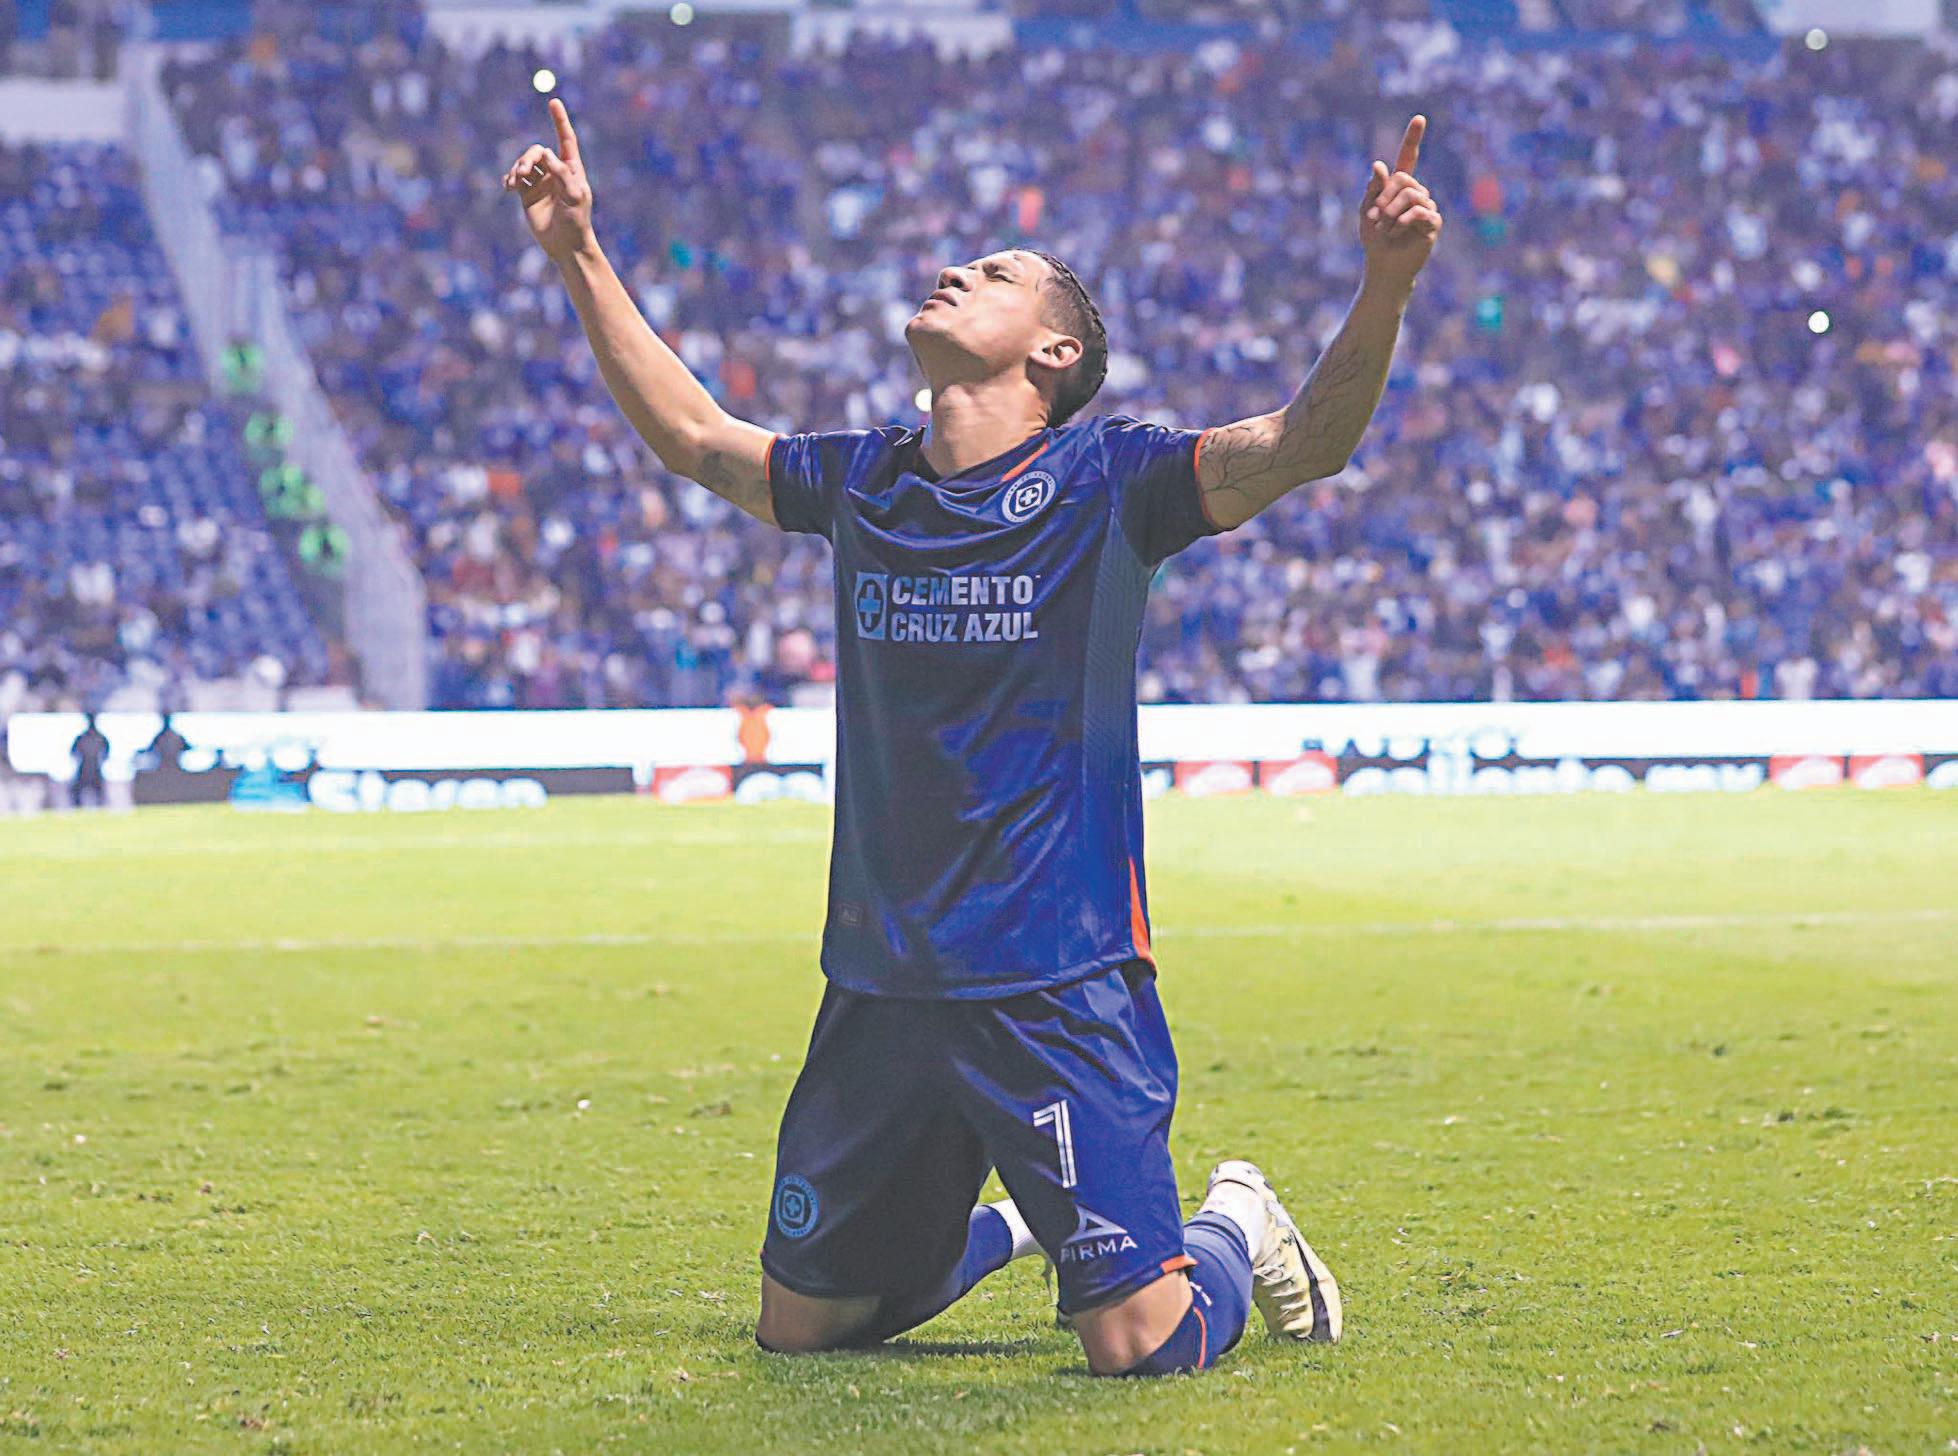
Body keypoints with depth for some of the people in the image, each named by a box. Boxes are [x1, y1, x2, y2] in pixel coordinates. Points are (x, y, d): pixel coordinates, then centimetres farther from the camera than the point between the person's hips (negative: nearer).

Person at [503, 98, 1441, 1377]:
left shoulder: (1103, 479, -5)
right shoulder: (863, 481, 10)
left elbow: (1304, 443, -17)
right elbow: (691, 432, 24)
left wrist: (1385, 287, -34)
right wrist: (580, 255, 21)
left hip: (1061, 988, -5)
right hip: (880, 984, 5)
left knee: (1142, 1347, -10)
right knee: (800, 1324, 13)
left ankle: (1234, 1231, 25)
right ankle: (1007, 1230, 40)